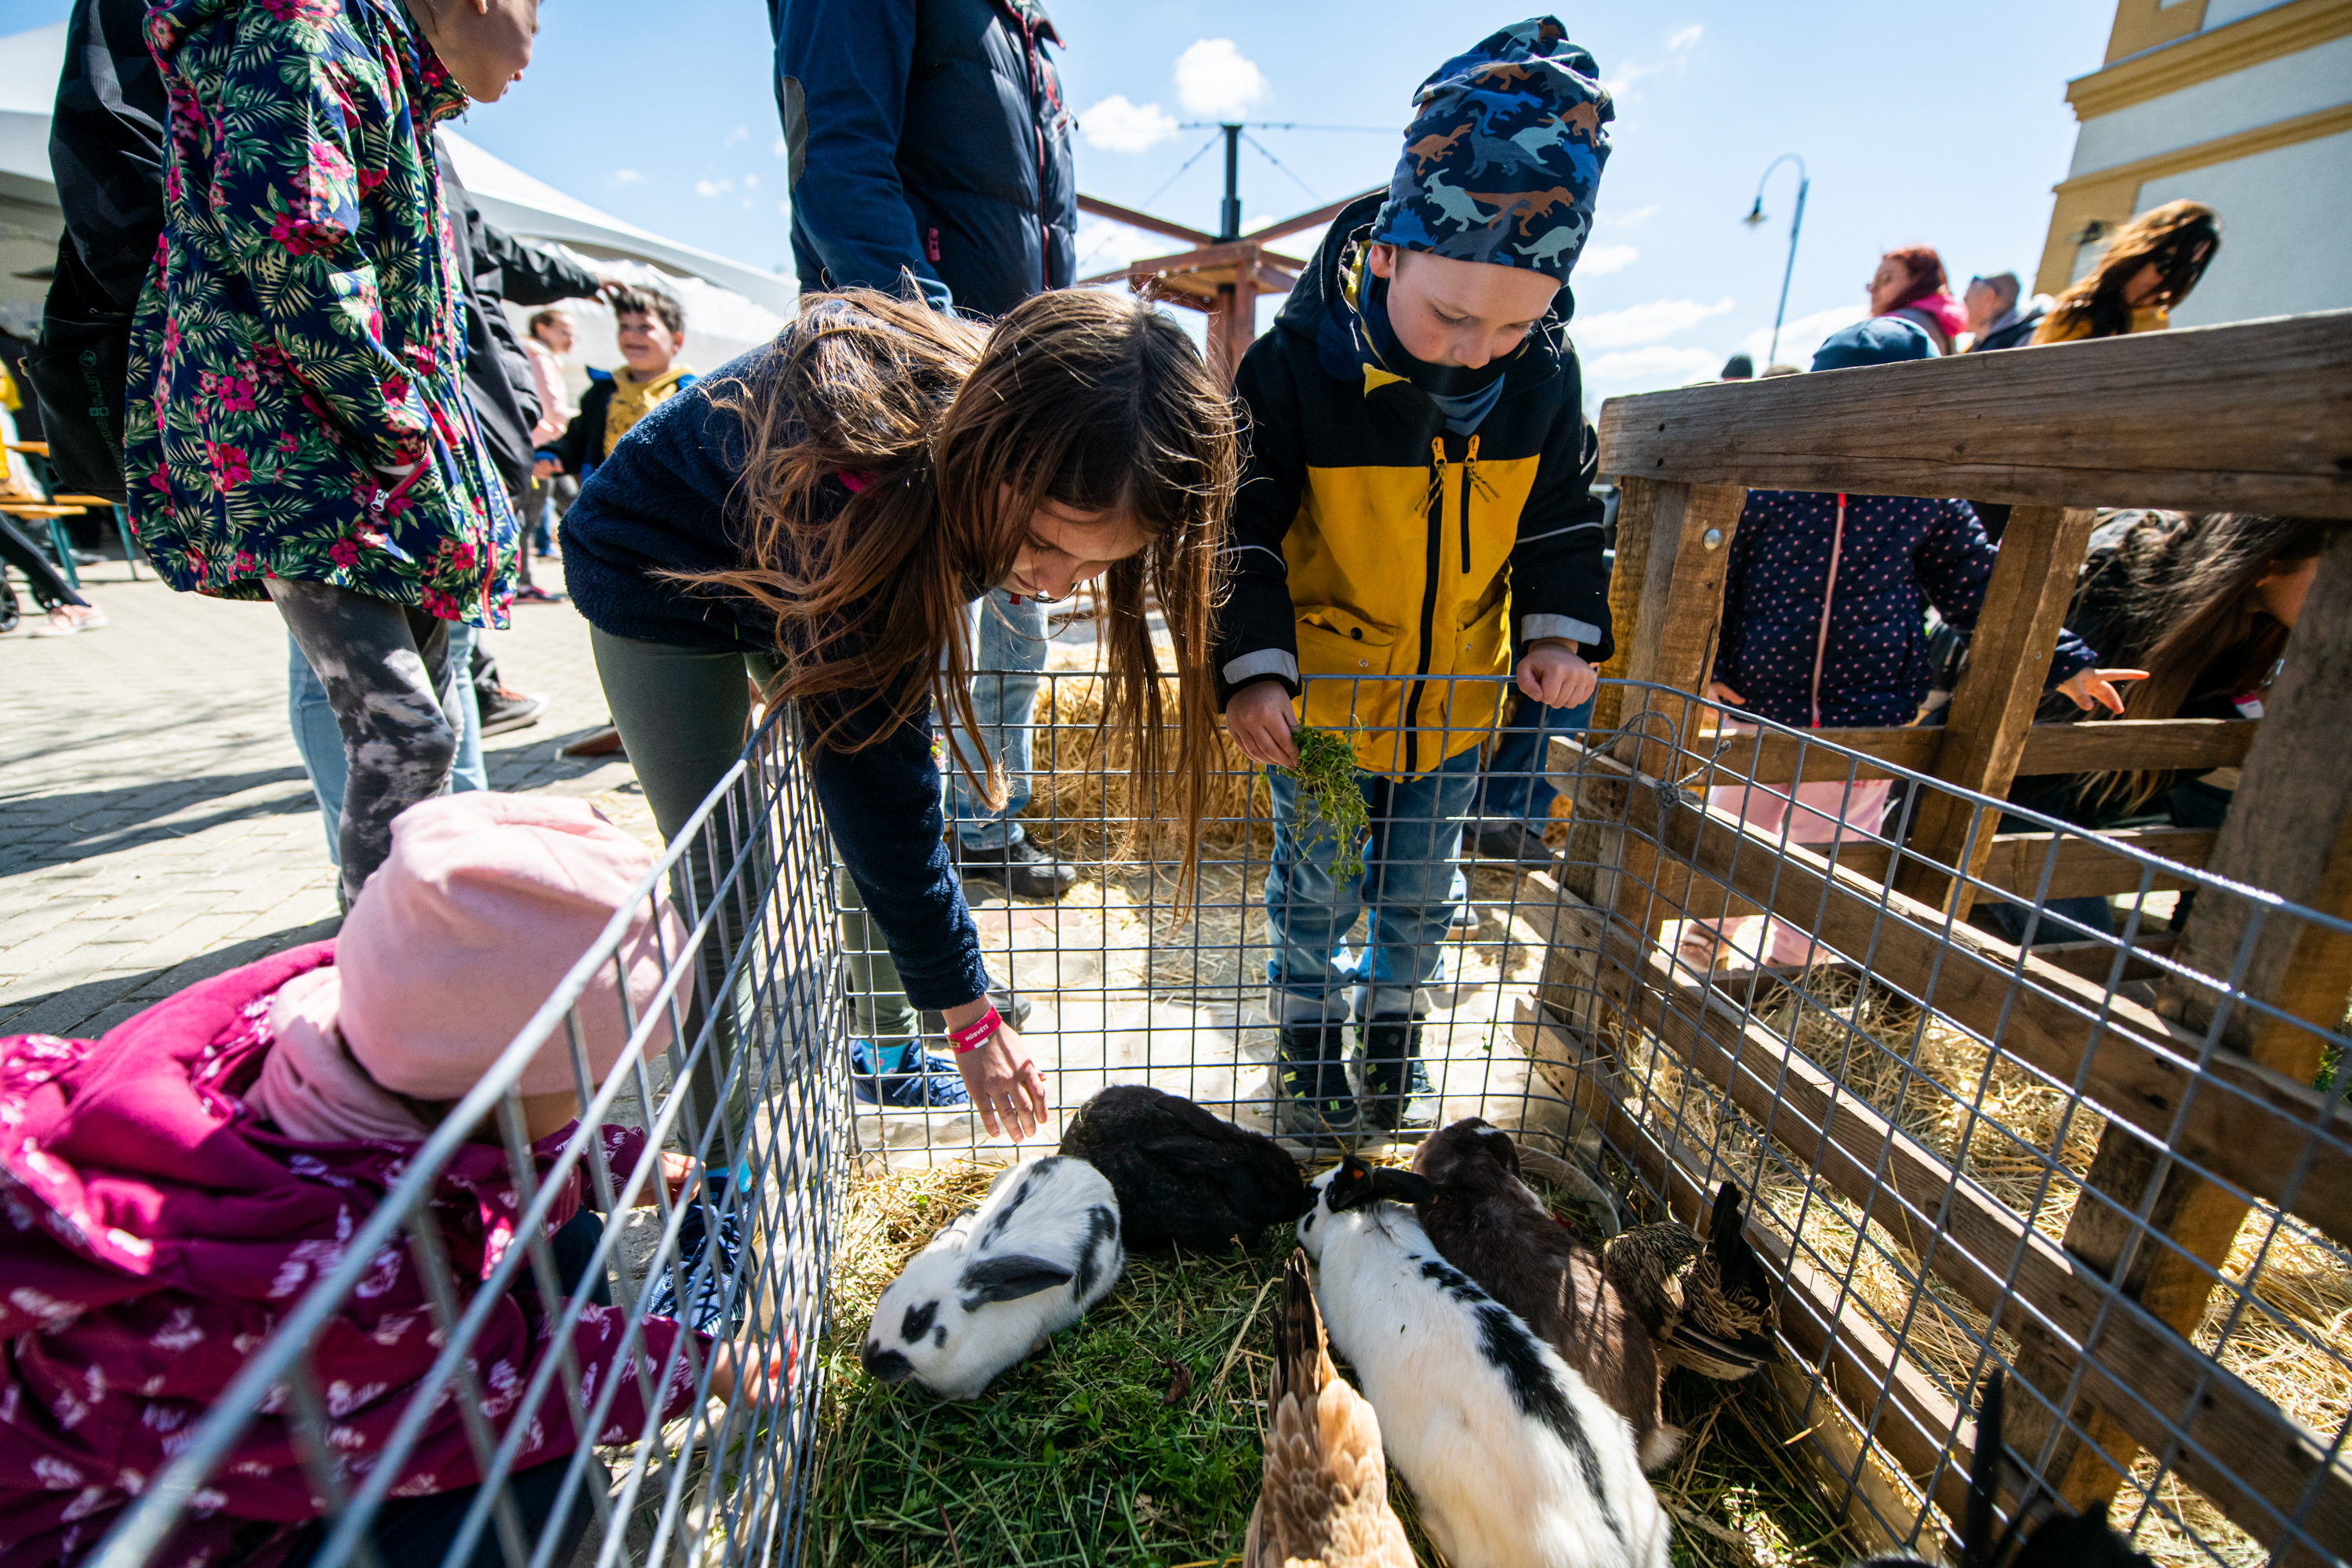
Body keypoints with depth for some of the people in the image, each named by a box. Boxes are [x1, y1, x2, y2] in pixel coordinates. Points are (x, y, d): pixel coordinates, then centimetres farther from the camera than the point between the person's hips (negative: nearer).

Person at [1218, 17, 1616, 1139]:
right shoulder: (1296, 364, -19)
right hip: (1317, 698, -3)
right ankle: (1307, 1042, 40)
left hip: (1455, 697, 4)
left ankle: (1392, 1032, 45)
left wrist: (1560, 628, -8)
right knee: (1315, 888, 13)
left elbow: (1561, 515, 6)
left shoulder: (1545, 376, -7)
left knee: (1418, 890, 19)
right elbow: (1242, 531, -16)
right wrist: (1254, 665, -28)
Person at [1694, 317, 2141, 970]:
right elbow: (1720, 576, -1)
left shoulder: (1931, 500, 0)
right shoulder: (1769, 483, -6)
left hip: (1865, 724, 2)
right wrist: (1710, 665, -8)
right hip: (1759, 705, -1)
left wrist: (2064, 661, 7)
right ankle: (1700, 944, 37)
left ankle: (1788, 969, 33)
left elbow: (1980, 590, 9)